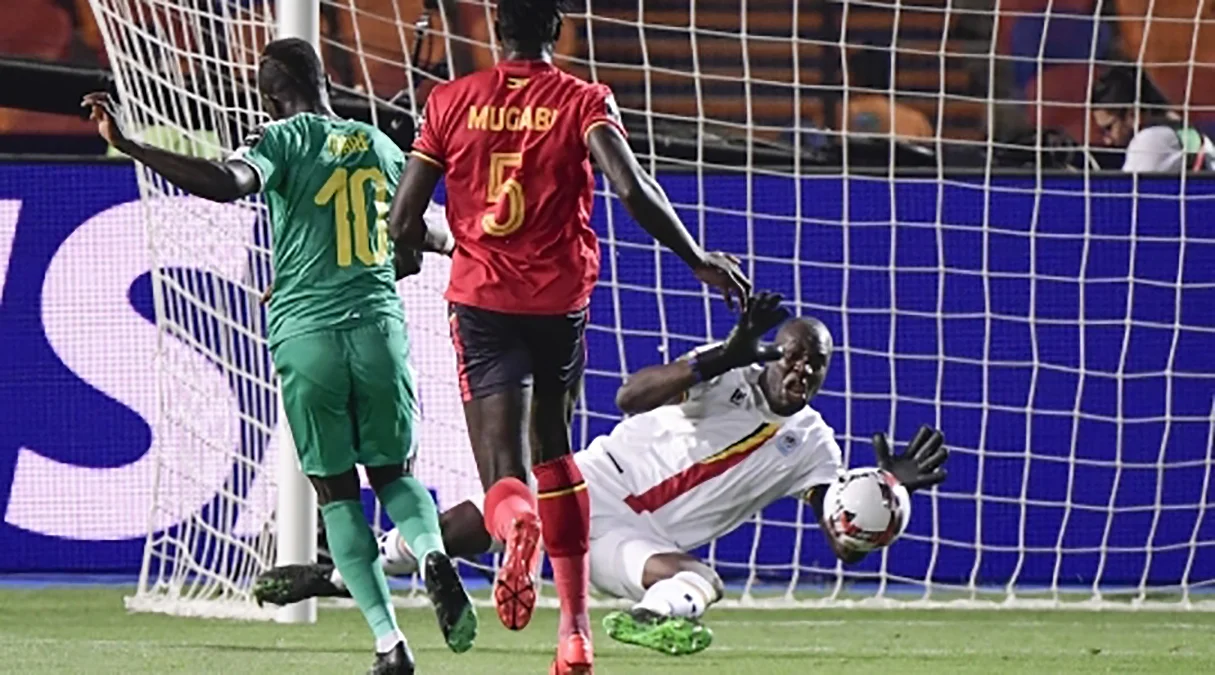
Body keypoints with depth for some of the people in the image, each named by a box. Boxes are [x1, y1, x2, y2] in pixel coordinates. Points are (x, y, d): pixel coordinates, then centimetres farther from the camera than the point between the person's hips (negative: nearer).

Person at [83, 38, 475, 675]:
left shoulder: (286, 140, -3)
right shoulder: (383, 149, 13)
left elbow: (226, 182, -24)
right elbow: (408, 252, 24)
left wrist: (129, 145, -25)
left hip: (306, 332, -3)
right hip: (379, 324, 3)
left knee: (335, 489, 8)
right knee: (393, 470, 19)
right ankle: (431, 551, -16)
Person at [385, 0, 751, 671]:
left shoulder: (449, 102, 3)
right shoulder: (583, 102, -1)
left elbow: (403, 224, 2)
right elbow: (633, 190, -16)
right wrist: (699, 259, -5)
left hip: (481, 300, -1)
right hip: (562, 299, 1)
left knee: (504, 473, -5)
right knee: (552, 450, 22)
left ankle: (517, 523, -44)